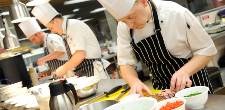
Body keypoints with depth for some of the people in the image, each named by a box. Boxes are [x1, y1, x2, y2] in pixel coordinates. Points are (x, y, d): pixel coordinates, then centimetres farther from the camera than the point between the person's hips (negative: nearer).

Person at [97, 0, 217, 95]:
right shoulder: (123, 27, -10)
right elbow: (125, 63, -4)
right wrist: (134, 82, -24)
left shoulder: (176, 13, -23)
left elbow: (206, 49, -15)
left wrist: (185, 71, -31)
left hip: (191, 85, -3)